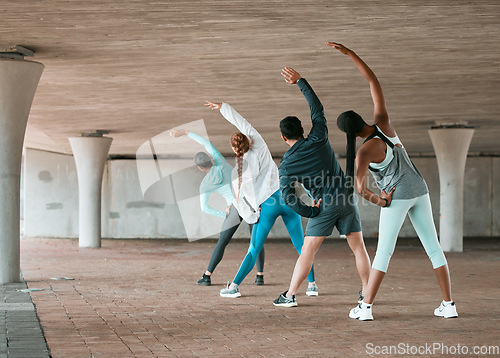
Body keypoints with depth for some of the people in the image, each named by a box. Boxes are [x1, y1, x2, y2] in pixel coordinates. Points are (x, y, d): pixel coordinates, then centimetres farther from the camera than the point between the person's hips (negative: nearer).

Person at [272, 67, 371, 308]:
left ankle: (290, 295, 4)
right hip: (346, 197, 3)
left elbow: (288, 198, -11)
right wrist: (300, 81, 13)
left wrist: (311, 212, -1)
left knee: (308, 251, 2)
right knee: (358, 247, 10)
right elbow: (317, 108, 10)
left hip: (325, 206, -3)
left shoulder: (286, 165, -4)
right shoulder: (318, 140, -1)